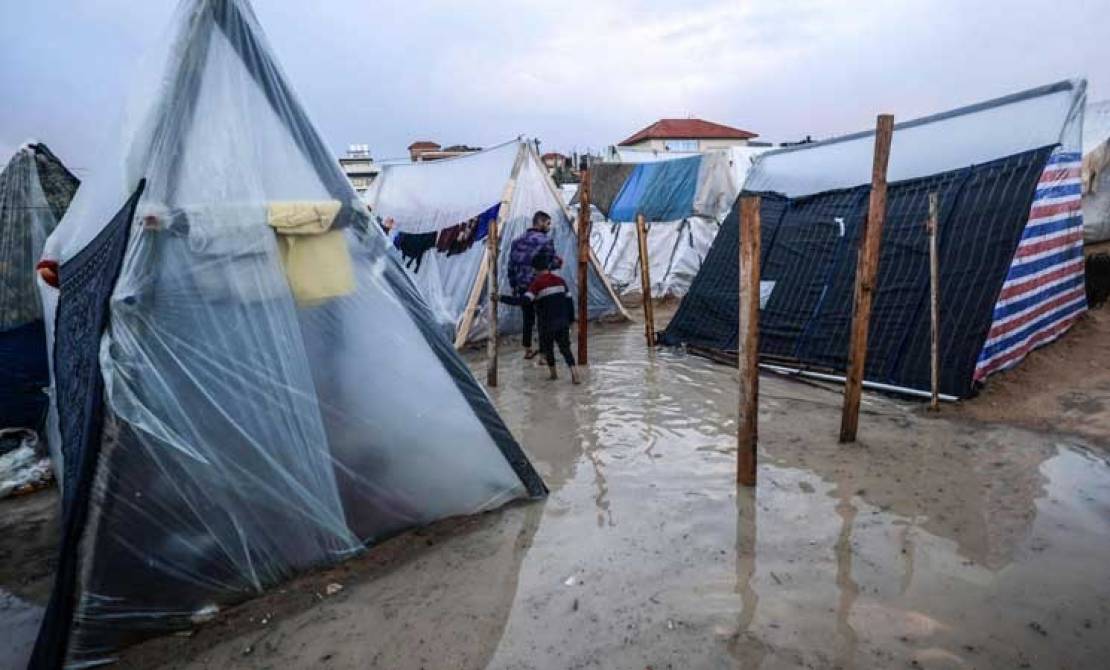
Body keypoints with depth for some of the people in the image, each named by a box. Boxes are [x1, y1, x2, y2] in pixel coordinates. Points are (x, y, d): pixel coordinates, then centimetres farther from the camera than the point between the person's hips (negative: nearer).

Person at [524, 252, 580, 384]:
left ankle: (553, 374, 25)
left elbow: (525, 300, -22)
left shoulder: (537, 283, -12)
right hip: (563, 321, 4)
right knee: (565, 347, 10)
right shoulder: (560, 280, 5)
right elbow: (569, 301, 9)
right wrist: (569, 320, 20)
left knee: (547, 348, 17)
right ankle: (574, 374, -5)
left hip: (547, 324, -4)